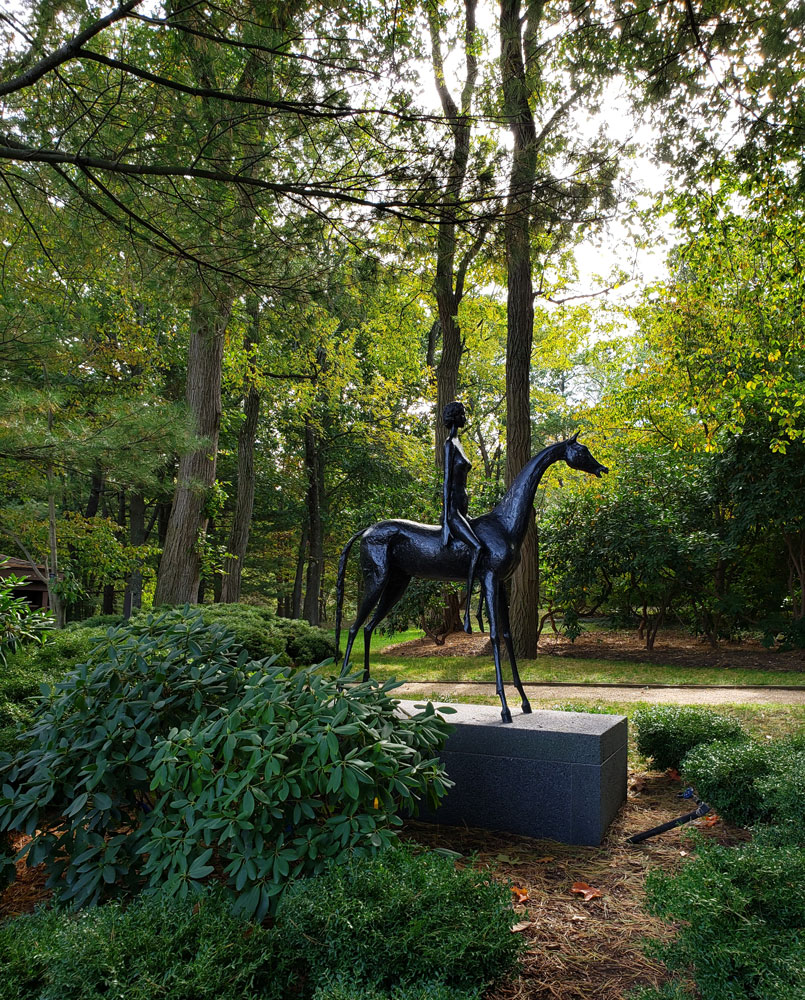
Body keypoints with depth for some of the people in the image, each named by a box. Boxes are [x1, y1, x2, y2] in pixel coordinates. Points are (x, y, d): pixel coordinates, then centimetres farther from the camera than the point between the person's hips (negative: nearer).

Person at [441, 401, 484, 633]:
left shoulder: (458, 444, 21)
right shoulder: (449, 444, -8)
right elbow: (447, 480, -15)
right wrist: (446, 519, -20)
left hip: (461, 510, 11)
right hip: (453, 510, -11)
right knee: (478, 547, -28)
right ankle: (467, 612, -27)